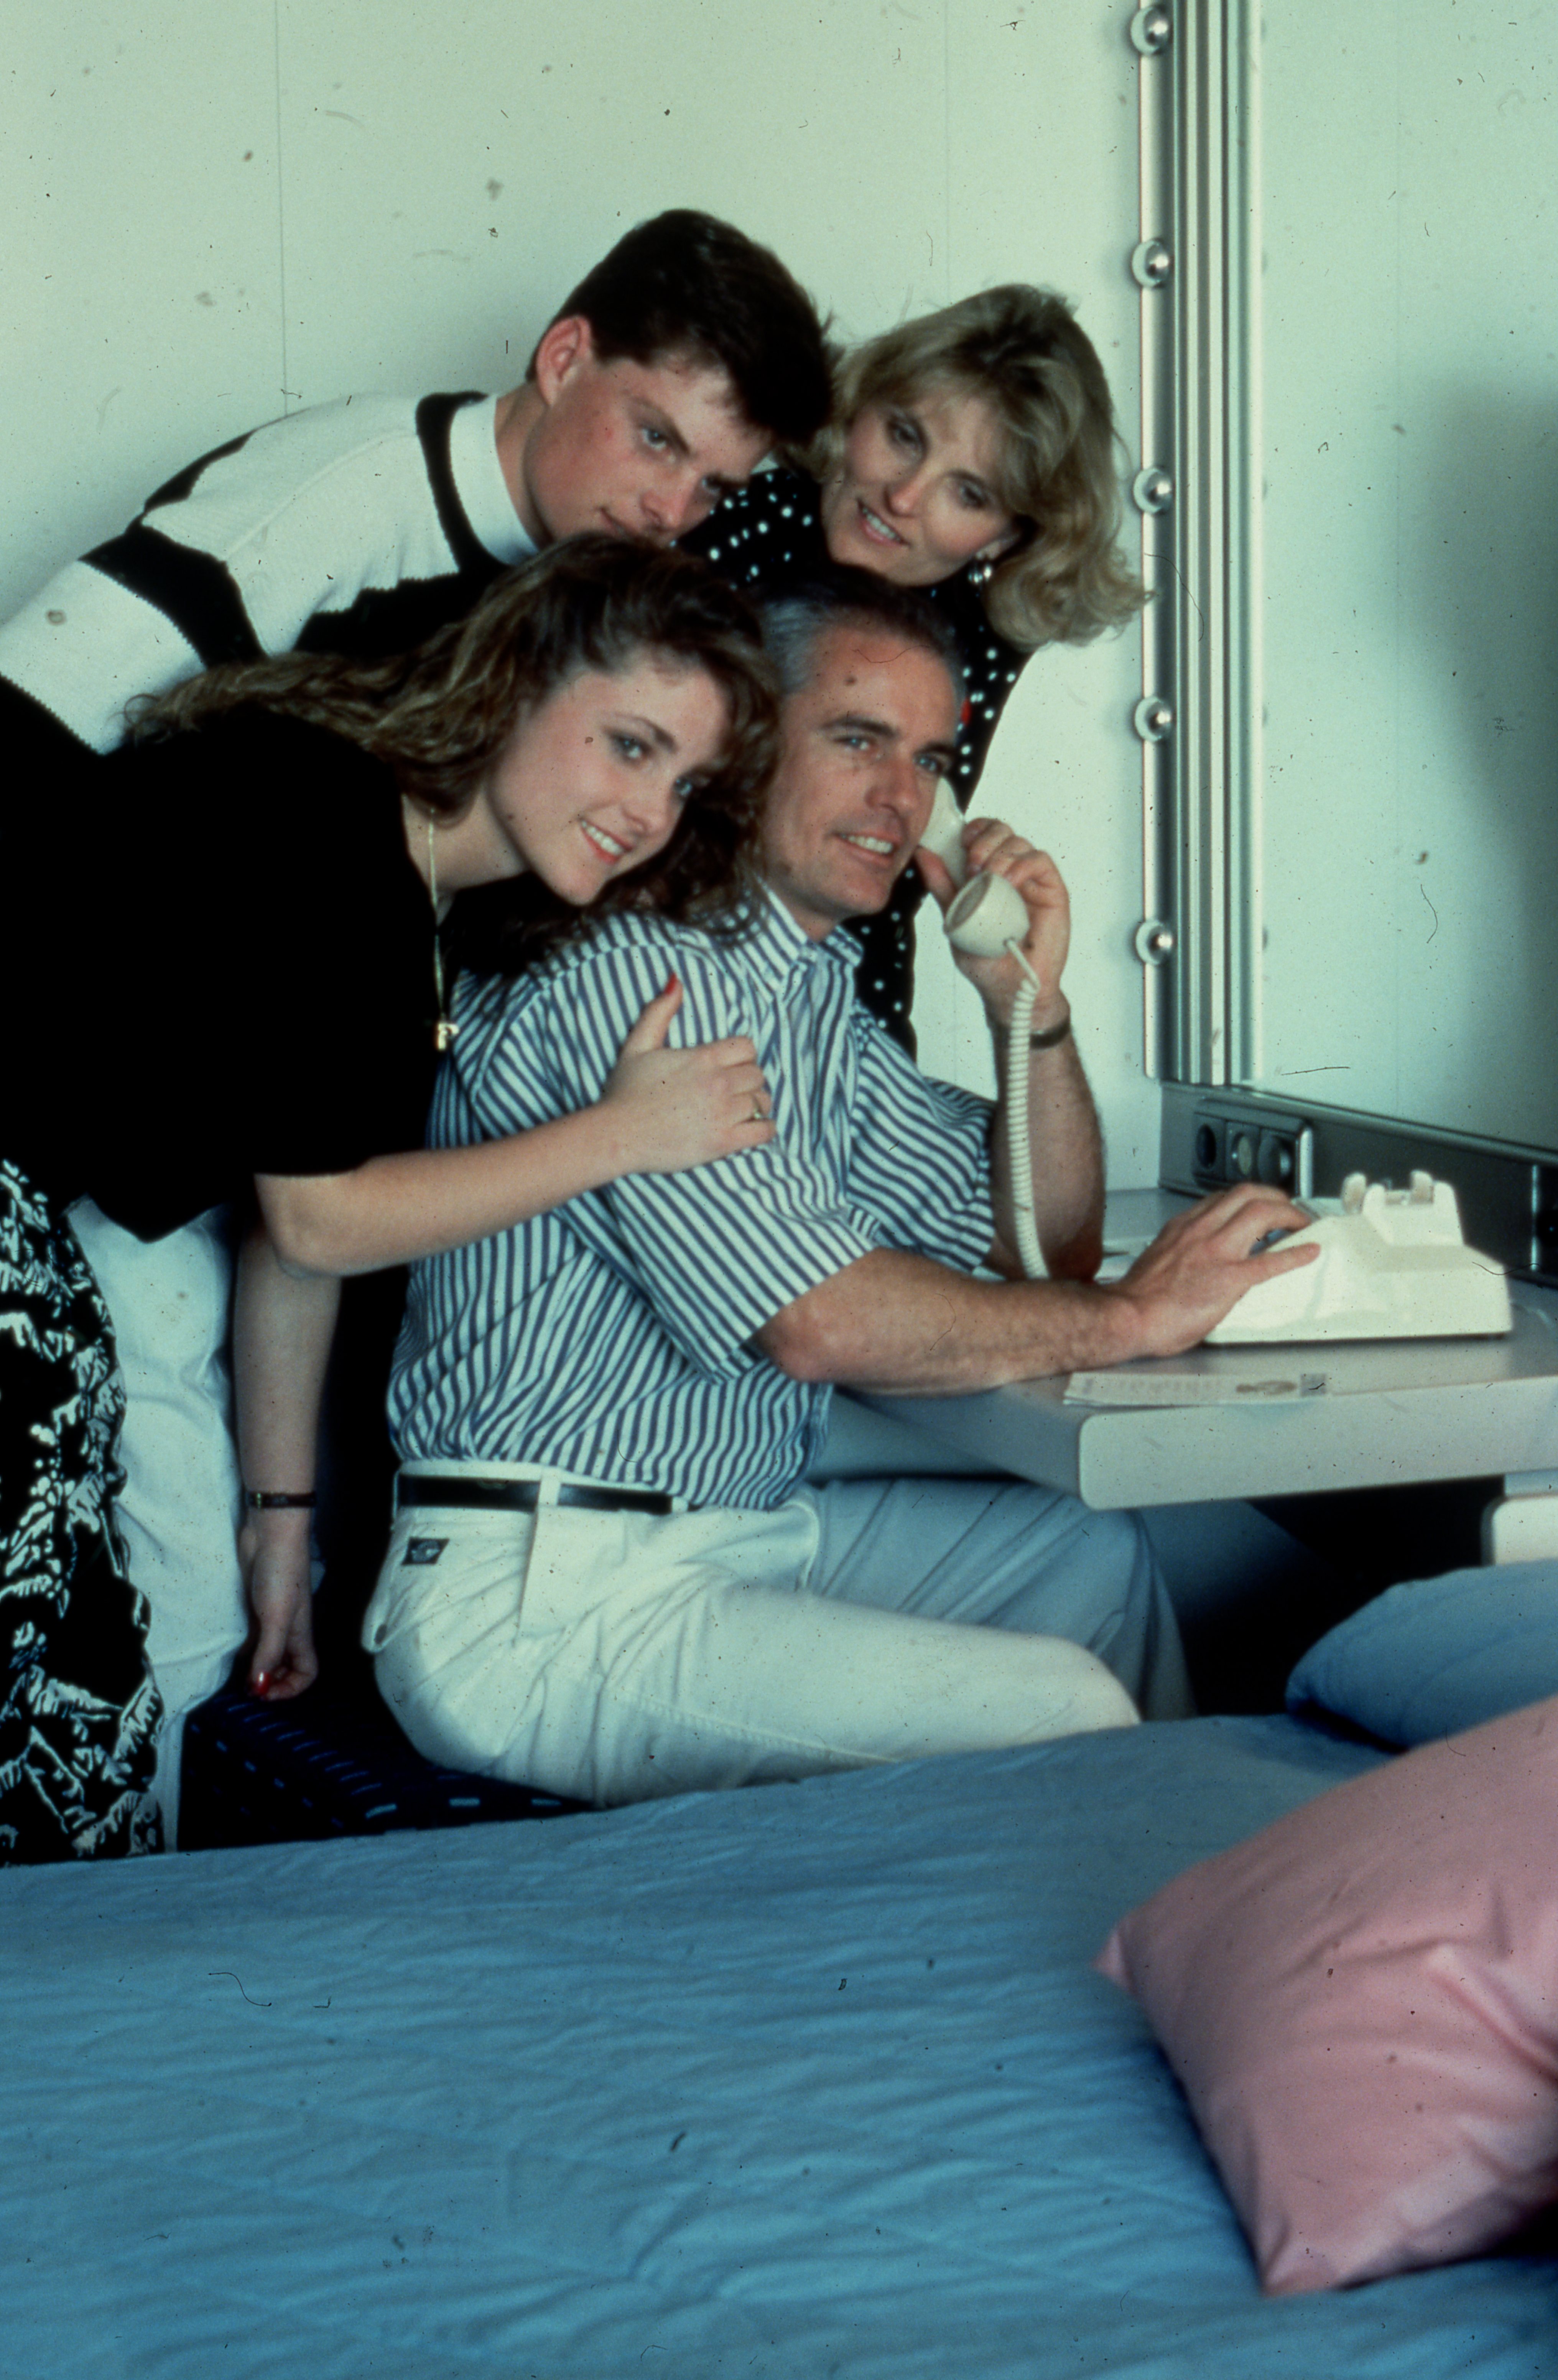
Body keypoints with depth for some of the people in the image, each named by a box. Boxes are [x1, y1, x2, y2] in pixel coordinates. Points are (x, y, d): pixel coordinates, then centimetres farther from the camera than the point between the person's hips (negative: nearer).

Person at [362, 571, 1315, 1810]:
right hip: (544, 1604, -10)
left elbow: (1045, 1250, 16)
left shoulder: (820, 993, 13)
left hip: (752, 1527, 10)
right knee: (1054, 1709, -21)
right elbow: (818, 1320, -24)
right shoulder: (625, 967, -16)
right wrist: (1129, 1315, -15)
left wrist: (1033, 1005, 2)